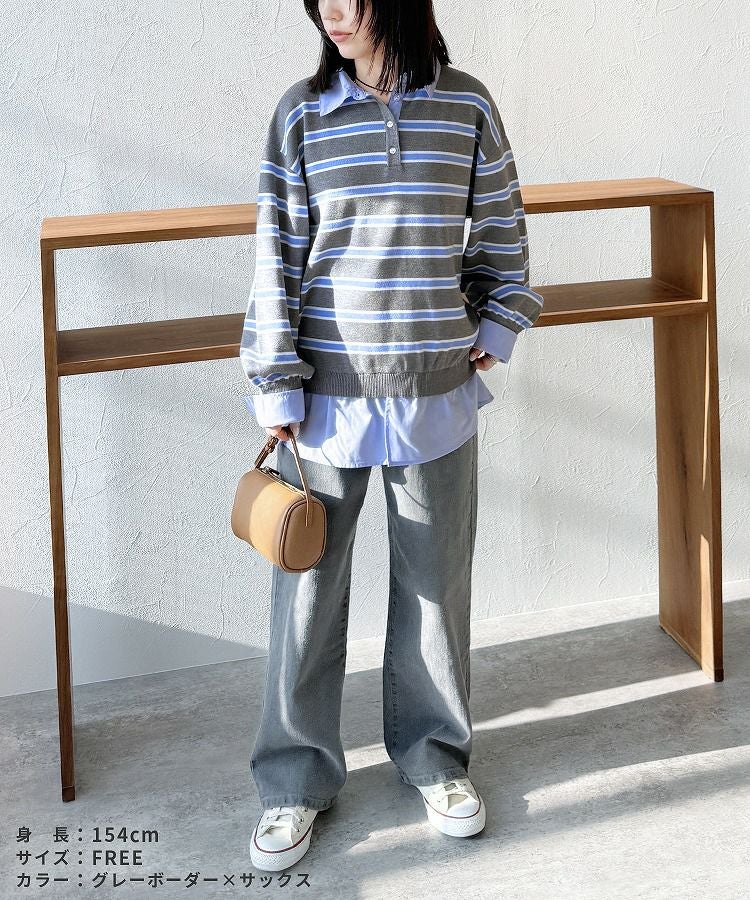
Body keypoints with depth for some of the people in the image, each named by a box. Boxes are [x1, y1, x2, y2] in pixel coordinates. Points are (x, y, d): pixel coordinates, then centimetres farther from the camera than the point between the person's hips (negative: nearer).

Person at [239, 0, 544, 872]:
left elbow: (501, 230, 11)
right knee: (308, 587, 7)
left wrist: (497, 326, 8)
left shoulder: (466, 105, -2)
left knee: (437, 581, 13)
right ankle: (296, 776, 22)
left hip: (437, 394, 1)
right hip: (328, 395, 0)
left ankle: (435, 754, 32)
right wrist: (275, 385, -4)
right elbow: (278, 254, -3)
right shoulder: (302, 112, -4)